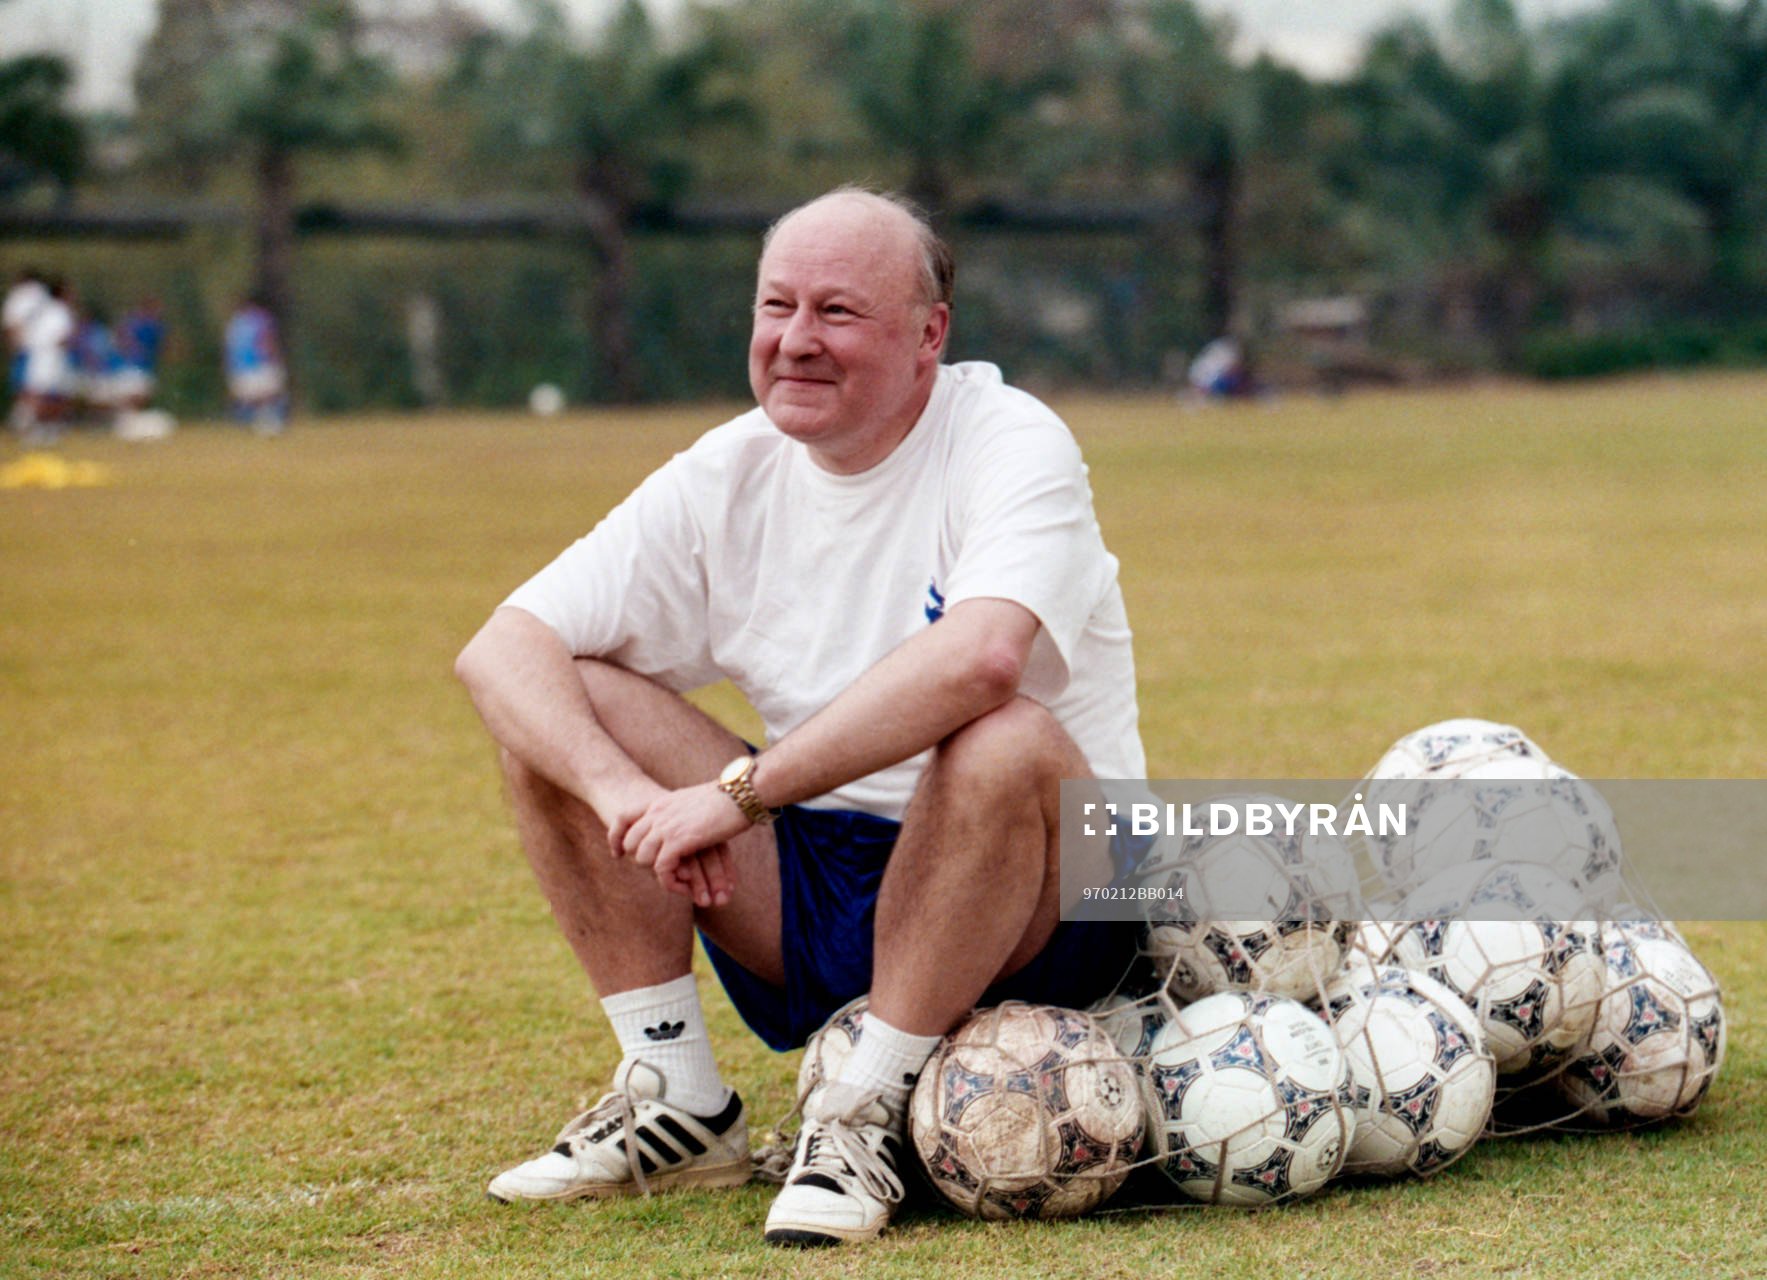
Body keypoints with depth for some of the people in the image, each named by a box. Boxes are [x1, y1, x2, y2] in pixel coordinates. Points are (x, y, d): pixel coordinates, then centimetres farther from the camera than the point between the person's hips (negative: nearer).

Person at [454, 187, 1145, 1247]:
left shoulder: (1011, 445, -14)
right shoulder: (728, 477, 1)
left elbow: (976, 659, -36)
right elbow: (501, 650, -5)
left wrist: (739, 792, -34)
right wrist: (625, 792, -25)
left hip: (1030, 920, -5)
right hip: (813, 894, 5)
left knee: (1002, 741, -36)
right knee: (566, 712, -7)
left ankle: (865, 1118, -21)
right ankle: (678, 1103, -3)